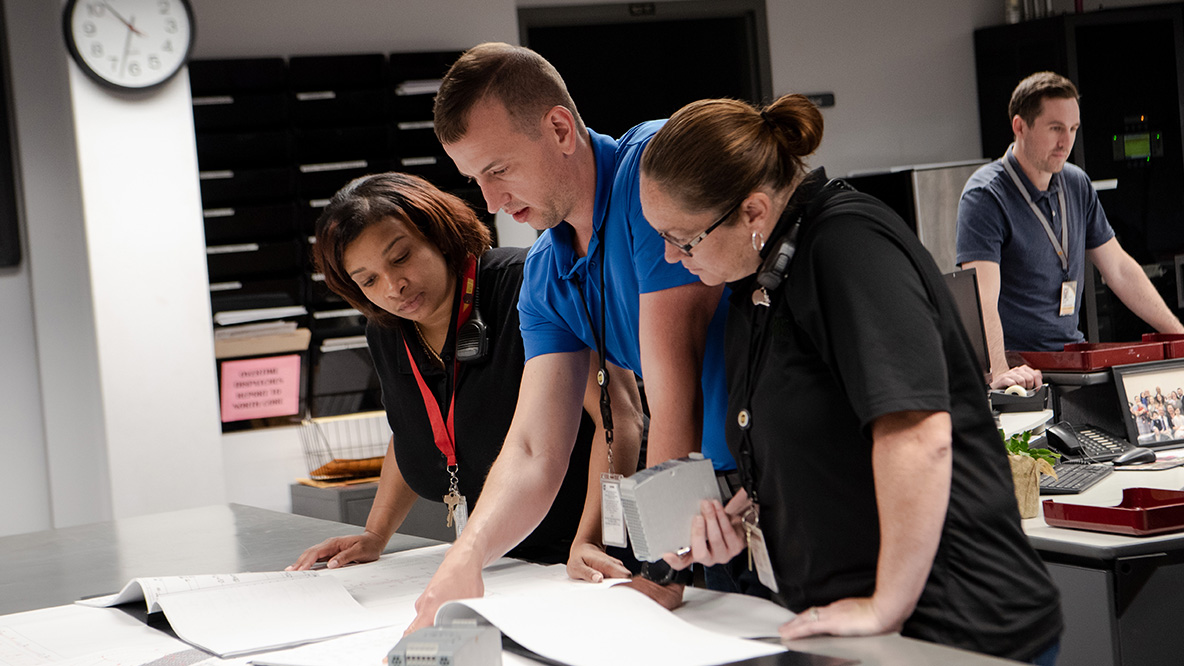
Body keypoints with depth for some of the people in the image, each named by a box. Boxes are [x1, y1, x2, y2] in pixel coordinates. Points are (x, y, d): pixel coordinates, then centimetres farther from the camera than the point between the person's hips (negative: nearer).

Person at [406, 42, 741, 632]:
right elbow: (534, 451, 2)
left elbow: (674, 389, -21)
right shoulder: (546, 274, 7)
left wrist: (658, 566, -19)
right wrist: (465, 559, -17)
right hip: (715, 489, 7)